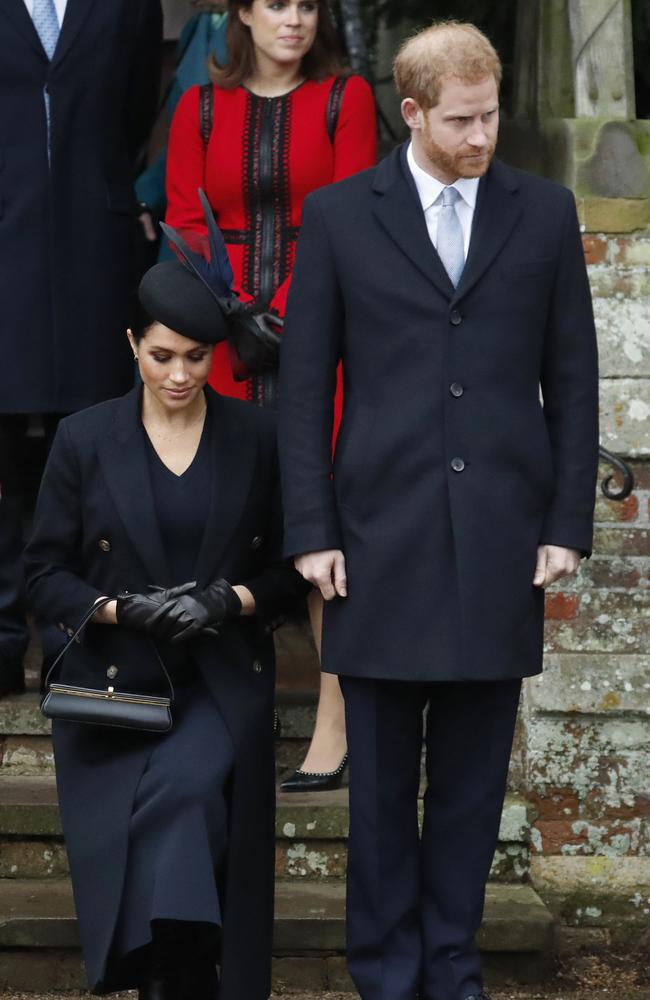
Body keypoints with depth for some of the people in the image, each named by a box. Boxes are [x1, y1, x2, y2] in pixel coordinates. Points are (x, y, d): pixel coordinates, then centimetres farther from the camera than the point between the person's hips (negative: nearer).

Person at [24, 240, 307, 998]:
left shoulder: (257, 439, 4)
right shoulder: (84, 440, 3)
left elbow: (290, 563, 7)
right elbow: (45, 573, 4)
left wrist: (233, 600, -12)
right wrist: (123, 609, -13)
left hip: (220, 684, 0)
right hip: (113, 685, 0)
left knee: (184, 792, -26)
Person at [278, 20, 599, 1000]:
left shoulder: (545, 212, 6)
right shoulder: (340, 215, 2)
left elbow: (572, 380, 7)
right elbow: (305, 384, 3)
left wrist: (569, 523, 1)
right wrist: (311, 532, -3)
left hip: (504, 540, 1)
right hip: (382, 535, -1)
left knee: (474, 772, 8)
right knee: (383, 773, 6)